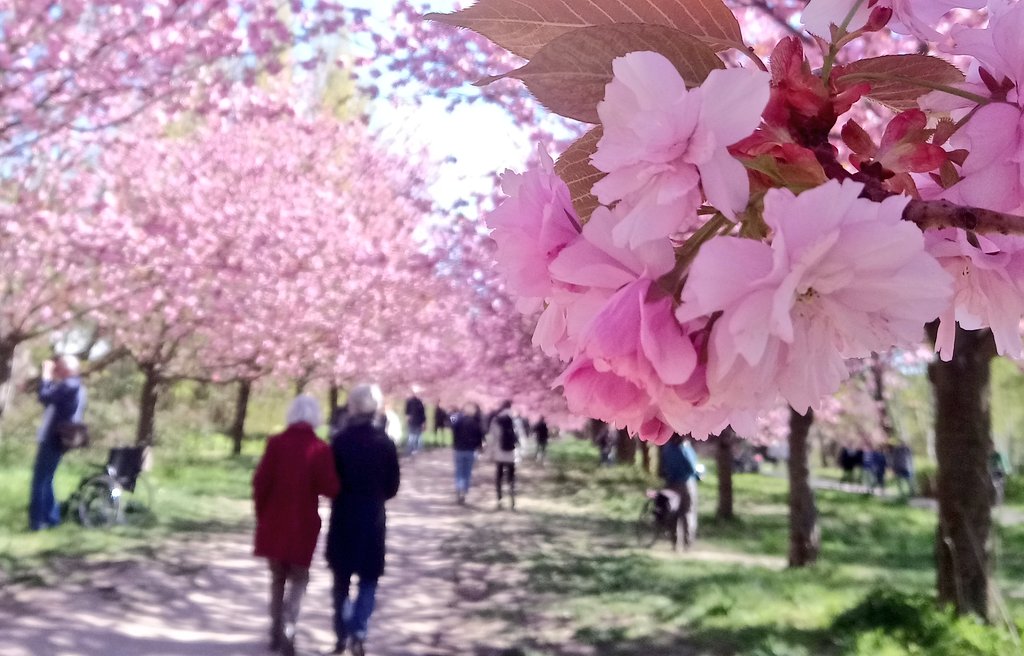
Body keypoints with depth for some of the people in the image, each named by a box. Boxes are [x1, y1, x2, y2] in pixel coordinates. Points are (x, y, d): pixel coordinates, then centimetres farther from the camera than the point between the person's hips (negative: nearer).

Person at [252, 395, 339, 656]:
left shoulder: (276, 442, -5)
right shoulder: (320, 448, -10)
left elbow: (260, 482, -5)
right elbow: (329, 488, -15)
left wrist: (261, 514, 7)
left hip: (274, 522, 2)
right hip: (303, 524, -2)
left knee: (277, 578, 18)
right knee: (298, 579, 11)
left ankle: (276, 632, 23)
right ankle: (287, 629, -7)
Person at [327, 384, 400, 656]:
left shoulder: (340, 441, -9)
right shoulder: (385, 443, -5)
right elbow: (392, 486, 0)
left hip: (343, 517, 0)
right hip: (373, 518, 0)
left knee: (342, 580, 15)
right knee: (368, 580, 10)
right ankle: (358, 633, -6)